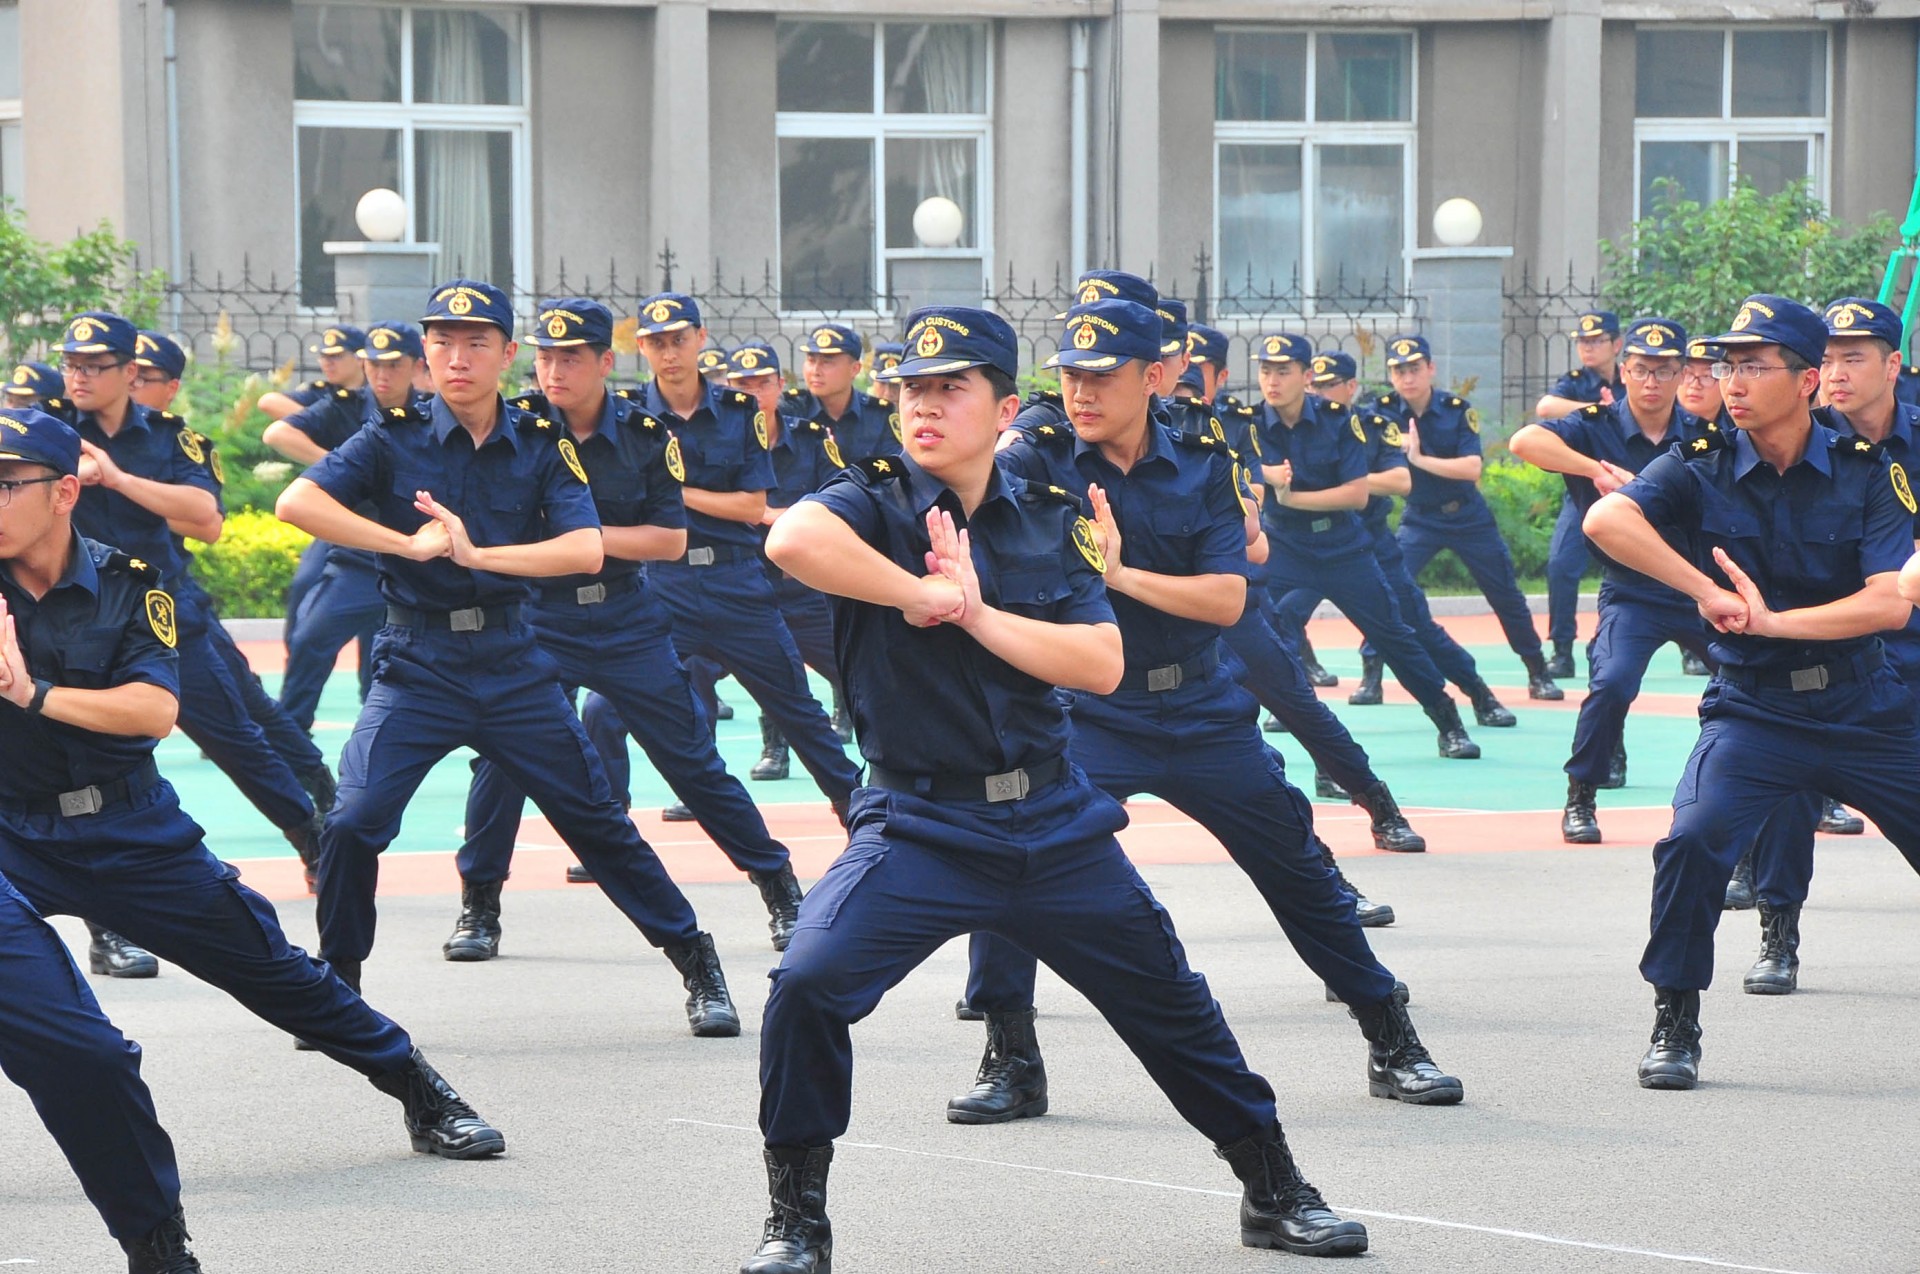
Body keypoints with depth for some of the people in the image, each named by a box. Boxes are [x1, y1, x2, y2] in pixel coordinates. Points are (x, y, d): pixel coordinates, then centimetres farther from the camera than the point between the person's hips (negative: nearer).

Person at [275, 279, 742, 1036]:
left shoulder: (541, 447, 2)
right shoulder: (394, 440, -2)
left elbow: (585, 550, -12)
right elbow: (296, 501, -16)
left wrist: (477, 553, -24)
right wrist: (408, 545, -23)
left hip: (512, 663, 1)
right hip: (416, 666, -1)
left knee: (597, 821, 5)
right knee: (354, 820, -16)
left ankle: (696, 961, 18)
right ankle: (337, 982, 5)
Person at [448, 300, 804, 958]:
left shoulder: (646, 434, -4)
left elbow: (671, 540, -6)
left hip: (626, 619, 1)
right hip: (538, 618, 0)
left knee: (691, 756, 4)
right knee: (501, 749, -12)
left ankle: (779, 886, 15)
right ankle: (479, 908, 4)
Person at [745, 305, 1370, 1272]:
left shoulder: (1050, 520, 5)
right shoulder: (877, 499, -6)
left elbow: (1101, 665, -6)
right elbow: (791, 540, -30)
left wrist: (973, 611, -15)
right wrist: (925, 592, -22)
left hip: (1054, 823, 4)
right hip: (918, 824, -4)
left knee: (1170, 1001, 12)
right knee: (808, 984, -23)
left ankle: (1274, 1192, 30)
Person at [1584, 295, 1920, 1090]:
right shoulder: (1702, 470, -4)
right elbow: (1606, 519, -22)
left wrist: (1773, 620, -21)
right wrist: (1708, 592, -27)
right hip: (1751, 710, -1)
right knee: (1694, 840, -23)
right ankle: (1675, 1026, -6)